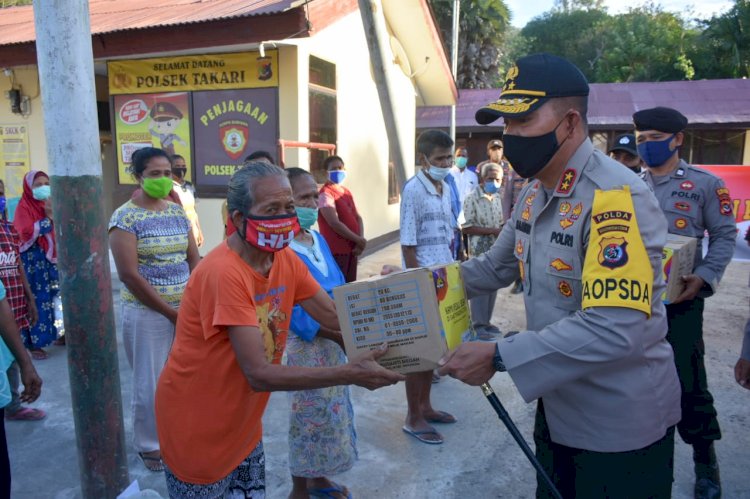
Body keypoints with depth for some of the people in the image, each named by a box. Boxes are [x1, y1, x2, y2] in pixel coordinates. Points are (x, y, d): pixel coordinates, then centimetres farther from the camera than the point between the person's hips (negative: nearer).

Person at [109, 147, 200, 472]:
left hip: (185, 310, 5)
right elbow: (129, 275, -16)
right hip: (146, 313, -5)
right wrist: (170, 312, -14)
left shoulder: (178, 213, 7)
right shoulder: (125, 218, -10)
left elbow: (194, 260, 9)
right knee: (151, 383, 6)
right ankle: (148, 445, 28)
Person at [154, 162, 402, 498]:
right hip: (198, 429, -6)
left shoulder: (286, 260, -5)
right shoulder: (224, 273, -29)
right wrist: (350, 374, -35)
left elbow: (333, 316, -4)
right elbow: (260, 374, -31)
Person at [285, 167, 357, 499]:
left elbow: (339, 288, 10)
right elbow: (296, 315, -23)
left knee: (331, 408, 19)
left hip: (333, 339, 8)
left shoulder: (319, 239, 5)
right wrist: (341, 336, -26)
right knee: (311, 414, 7)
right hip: (303, 344, -8)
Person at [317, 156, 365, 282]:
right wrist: (359, 240, -13)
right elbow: (334, 223, -20)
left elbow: (357, 217, 12)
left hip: (351, 248, 8)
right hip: (336, 251, -8)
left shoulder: (347, 192, 14)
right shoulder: (325, 193, -12)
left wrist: (360, 241, -5)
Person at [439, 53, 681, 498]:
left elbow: (615, 329, -35)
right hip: (558, 407, 8)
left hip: (620, 422, -8)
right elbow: (497, 267, 9)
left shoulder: (615, 196, -27)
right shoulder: (536, 193, 3)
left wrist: (498, 357, -33)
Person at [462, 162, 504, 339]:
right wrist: (493, 231, -20)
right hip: (480, 251, -7)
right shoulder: (472, 199, -13)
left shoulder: (498, 198, 9)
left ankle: (486, 321, 26)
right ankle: (478, 325, 9)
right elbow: (466, 228, -17)